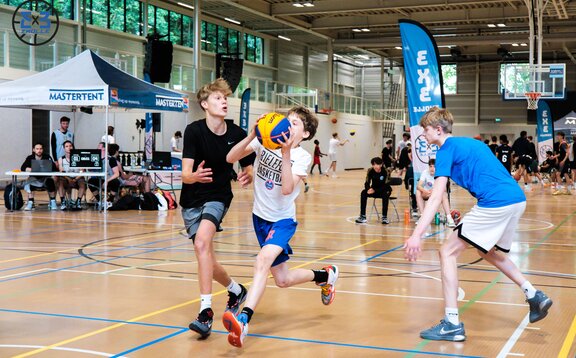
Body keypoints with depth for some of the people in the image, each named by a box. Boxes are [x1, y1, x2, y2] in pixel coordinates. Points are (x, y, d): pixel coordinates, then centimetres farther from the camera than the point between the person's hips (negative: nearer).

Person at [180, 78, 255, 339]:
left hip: (218, 197, -2)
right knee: (206, 258, 6)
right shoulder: (194, 130, -14)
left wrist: (247, 177, -24)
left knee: (202, 242, -28)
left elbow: (250, 171, 0)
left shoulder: (237, 134, -10)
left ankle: (205, 312, -30)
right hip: (191, 200, 2)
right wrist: (194, 176, -44)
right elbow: (185, 174, -20)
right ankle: (236, 290, 35)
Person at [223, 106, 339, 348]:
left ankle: (243, 320, -42)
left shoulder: (302, 157, -12)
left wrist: (286, 154, -32)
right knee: (282, 279, 14)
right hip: (260, 217, 5)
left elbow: (287, 189, -28)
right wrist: (251, 136, -26)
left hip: (282, 220, -5)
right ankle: (325, 275, 41)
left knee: (263, 259, -34)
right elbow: (231, 158, -13)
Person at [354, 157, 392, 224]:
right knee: (363, 193, -23)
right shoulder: (370, 171, -12)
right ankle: (363, 216, -18)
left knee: (385, 194, -37)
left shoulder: (385, 171, -22)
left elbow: (385, 186, -24)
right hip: (374, 189, 3)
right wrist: (369, 189, -33)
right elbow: (367, 183, -9)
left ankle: (384, 217, -30)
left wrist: (375, 191, -37)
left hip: (384, 190, -3)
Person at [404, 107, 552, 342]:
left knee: (448, 252, -2)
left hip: (495, 204, -9)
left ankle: (452, 324, -4)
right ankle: (534, 296, 29)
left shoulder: (447, 149, -1)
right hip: (518, 199, 9)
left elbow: (435, 198, -12)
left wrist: (417, 235, -16)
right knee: (488, 252, 31)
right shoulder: (470, 143, 24)